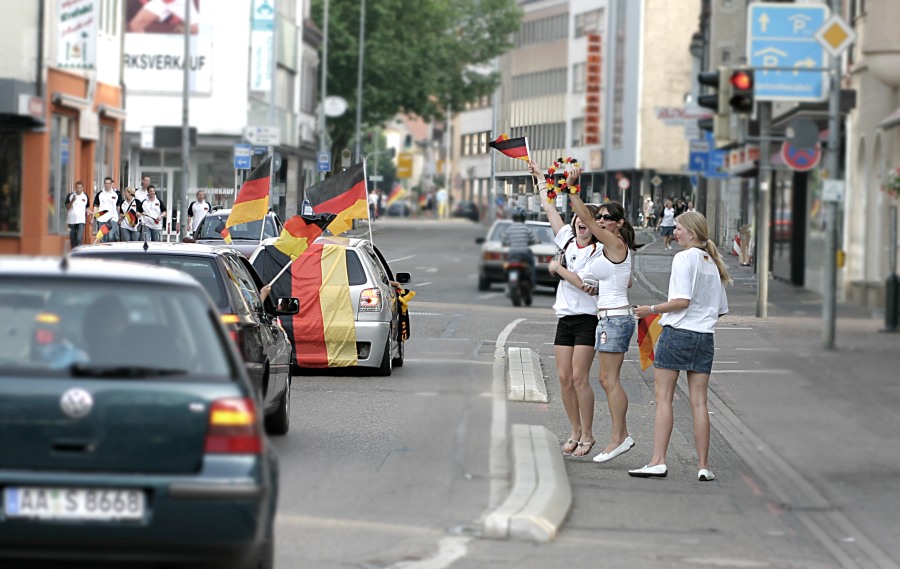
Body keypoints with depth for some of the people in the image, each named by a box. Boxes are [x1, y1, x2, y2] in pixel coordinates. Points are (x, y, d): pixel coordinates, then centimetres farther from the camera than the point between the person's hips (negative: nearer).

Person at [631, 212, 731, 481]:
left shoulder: (684, 258, -8)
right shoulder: (713, 263, 14)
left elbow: (682, 300, -17)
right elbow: (721, 309, 16)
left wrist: (652, 309, -7)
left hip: (677, 333, -6)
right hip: (705, 337, 6)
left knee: (663, 398, -3)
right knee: (699, 402, 6)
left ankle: (658, 461, -9)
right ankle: (703, 466, 4)